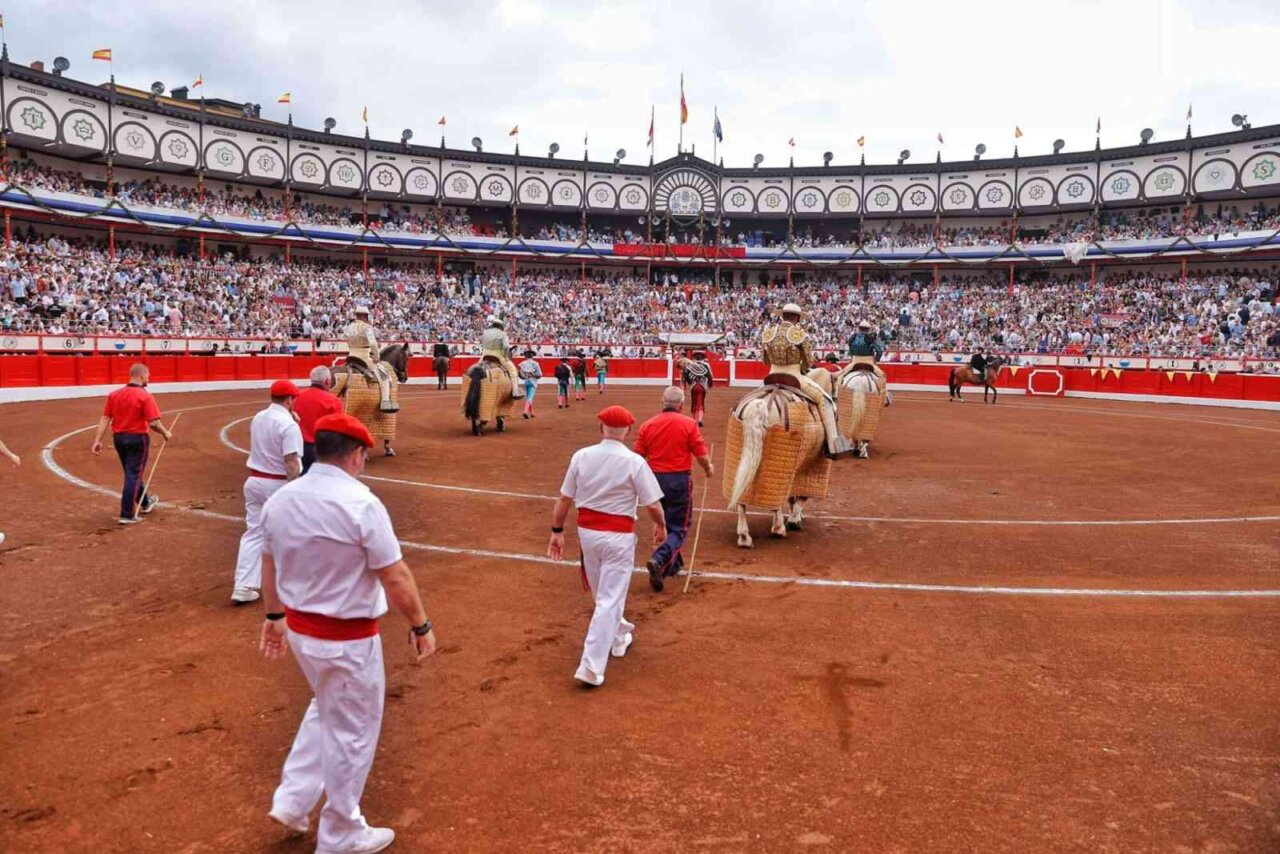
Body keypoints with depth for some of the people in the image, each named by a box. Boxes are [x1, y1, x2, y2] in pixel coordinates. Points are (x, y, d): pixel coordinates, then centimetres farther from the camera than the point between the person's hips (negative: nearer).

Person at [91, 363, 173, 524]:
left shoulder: (114, 395, 3)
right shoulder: (145, 396, -15)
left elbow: (105, 419, 0)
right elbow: (153, 423, -20)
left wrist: (98, 440, -1)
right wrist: (165, 433, -3)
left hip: (118, 438, 7)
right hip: (137, 438, -6)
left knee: (132, 473, 22)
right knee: (133, 476, 0)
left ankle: (145, 502, 42)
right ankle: (127, 515, 0)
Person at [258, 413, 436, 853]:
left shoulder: (280, 499, -3)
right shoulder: (361, 503, -23)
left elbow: (269, 566, 10)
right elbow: (396, 578, -19)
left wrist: (274, 616, 24)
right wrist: (421, 626, -7)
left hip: (300, 629, 7)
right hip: (348, 639, -7)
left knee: (326, 711, 31)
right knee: (351, 732, 12)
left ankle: (292, 800, 31)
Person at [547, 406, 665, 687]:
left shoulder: (581, 456, -4)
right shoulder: (634, 462, -14)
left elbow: (564, 498, 1)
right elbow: (652, 505, -10)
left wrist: (557, 531, 11)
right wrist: (661, 526, 9)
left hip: (587, 532, 5)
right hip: (618, 536, -4)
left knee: (603, 594, 24)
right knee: (610, 599, 0)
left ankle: (619, 636, 45)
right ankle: (592, 667, -3)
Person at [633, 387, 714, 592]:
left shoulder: (647, 425, 1)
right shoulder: (689, 424, -8)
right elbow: (701, 455, -7)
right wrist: (709, 468, 14)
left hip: (655, 479, 4)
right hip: (680, 480, -4)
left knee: (664, 525, 22)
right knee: (679, 529, 3)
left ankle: (673, 564, 33)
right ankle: (659, 560, -19)